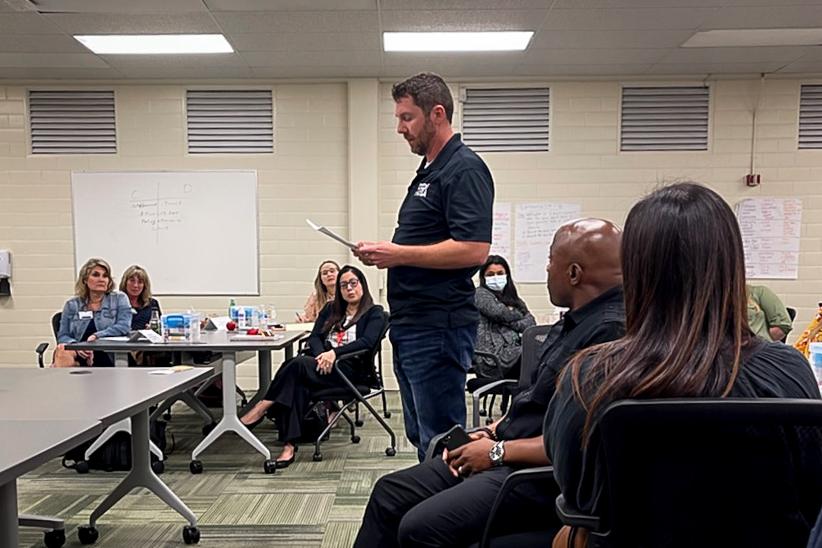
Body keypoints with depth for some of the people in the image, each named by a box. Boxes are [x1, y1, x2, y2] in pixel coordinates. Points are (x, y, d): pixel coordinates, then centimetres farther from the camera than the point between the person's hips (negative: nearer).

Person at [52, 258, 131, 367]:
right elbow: (63, 335, 10)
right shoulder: (71, 304, 18)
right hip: (78, 353, 2)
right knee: (61, 351, -35)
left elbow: (124, 327, -3)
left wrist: (96, 336, -15)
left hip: (108, 357, -2)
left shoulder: (119, 299, 12)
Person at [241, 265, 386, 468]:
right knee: (298, 384, -32)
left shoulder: (375, 313, 8)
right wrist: (321, 355, -10)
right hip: (323, 365, 4)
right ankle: (289, 445, -36)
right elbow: (314, 337, 12)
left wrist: (334, 353, -20)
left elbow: (367, 342, -9)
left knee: (298, 364, -30)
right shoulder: (331, 309, 24)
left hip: (350, 368, -4)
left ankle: (261, 409, -23)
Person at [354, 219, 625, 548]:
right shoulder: (574, 322, 13)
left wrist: (498, 451, -15)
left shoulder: (613, 330, -21)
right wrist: (490, 433, 6)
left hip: (542, 475, -10)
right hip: (505, 455, 10)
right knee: (389, 493, 8)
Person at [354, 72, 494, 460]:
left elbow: (473, 249, -23)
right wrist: (383, 252, 8)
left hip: (439, 327, -10)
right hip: (411, 326, 10)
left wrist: (398, 254, -17)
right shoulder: (427, 172, 18)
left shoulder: (464, 170, -12)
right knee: (421, 437, 19)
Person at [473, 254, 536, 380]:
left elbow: (531, 322, 14)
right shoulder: (480, 294, 11)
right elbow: (499, 312, -5)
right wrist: (518, 314, 14)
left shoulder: (514, 299, 29)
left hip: (516, 349, 6)